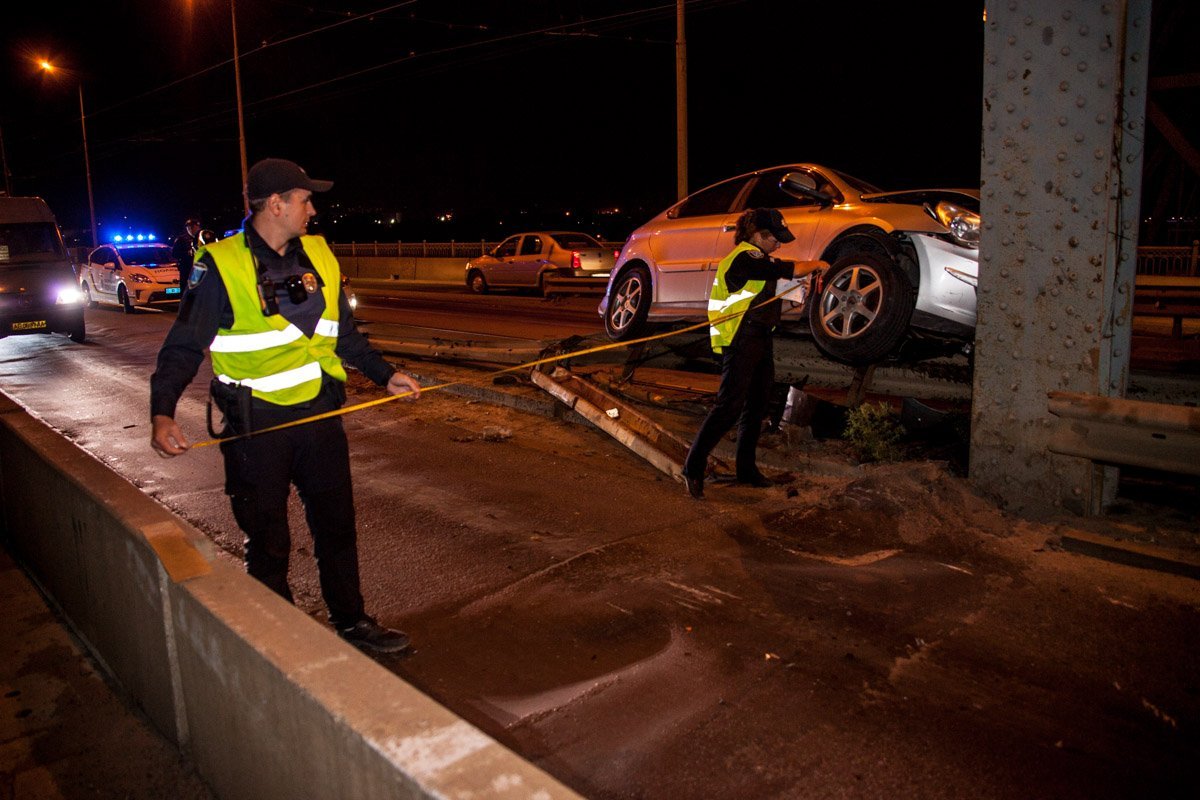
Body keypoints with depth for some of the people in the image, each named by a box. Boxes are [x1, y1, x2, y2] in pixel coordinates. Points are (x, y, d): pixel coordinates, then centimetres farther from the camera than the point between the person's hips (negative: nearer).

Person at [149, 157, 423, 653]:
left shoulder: (319, 256, 7)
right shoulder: (221, 265, -10)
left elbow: (344, 333, 18)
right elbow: (184, 347, -10)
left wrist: (385, 375, 17)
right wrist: (162, 413, -22)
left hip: (320, 416, 5)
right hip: (257, 426, -5)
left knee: (337, 526, 15)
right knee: (267, 540, 9)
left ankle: (351, 623, 31)